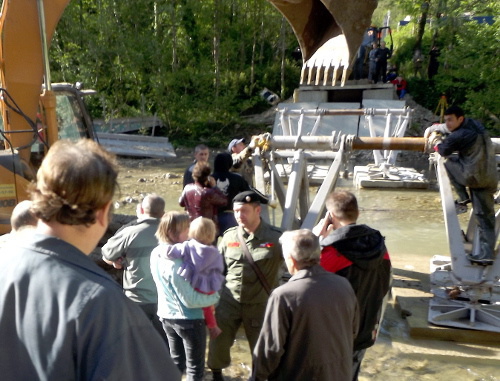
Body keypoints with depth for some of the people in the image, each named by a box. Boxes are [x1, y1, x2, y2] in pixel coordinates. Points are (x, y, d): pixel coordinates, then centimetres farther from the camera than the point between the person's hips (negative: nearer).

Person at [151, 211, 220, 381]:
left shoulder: (156, 254, -3)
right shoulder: (175, 264, -29)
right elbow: (190, 300, -25)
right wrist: (215, 297, -11)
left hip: (166, 315, 8)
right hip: (188, 319, -8)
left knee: (176, 362, 23)